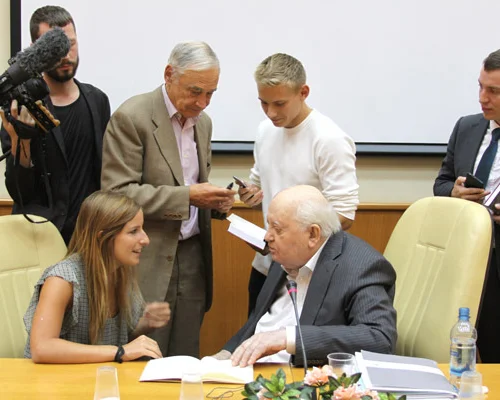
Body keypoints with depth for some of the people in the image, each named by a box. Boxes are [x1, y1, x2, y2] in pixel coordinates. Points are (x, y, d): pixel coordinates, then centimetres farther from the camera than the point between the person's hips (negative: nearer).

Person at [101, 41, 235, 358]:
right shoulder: (131, 117, -11)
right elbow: (117, 194, -17)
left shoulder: (203, 121, 12)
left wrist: (216, 200, 1)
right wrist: (186, 197, -21)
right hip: (149, 260, -6)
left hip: (193, 257, 7)